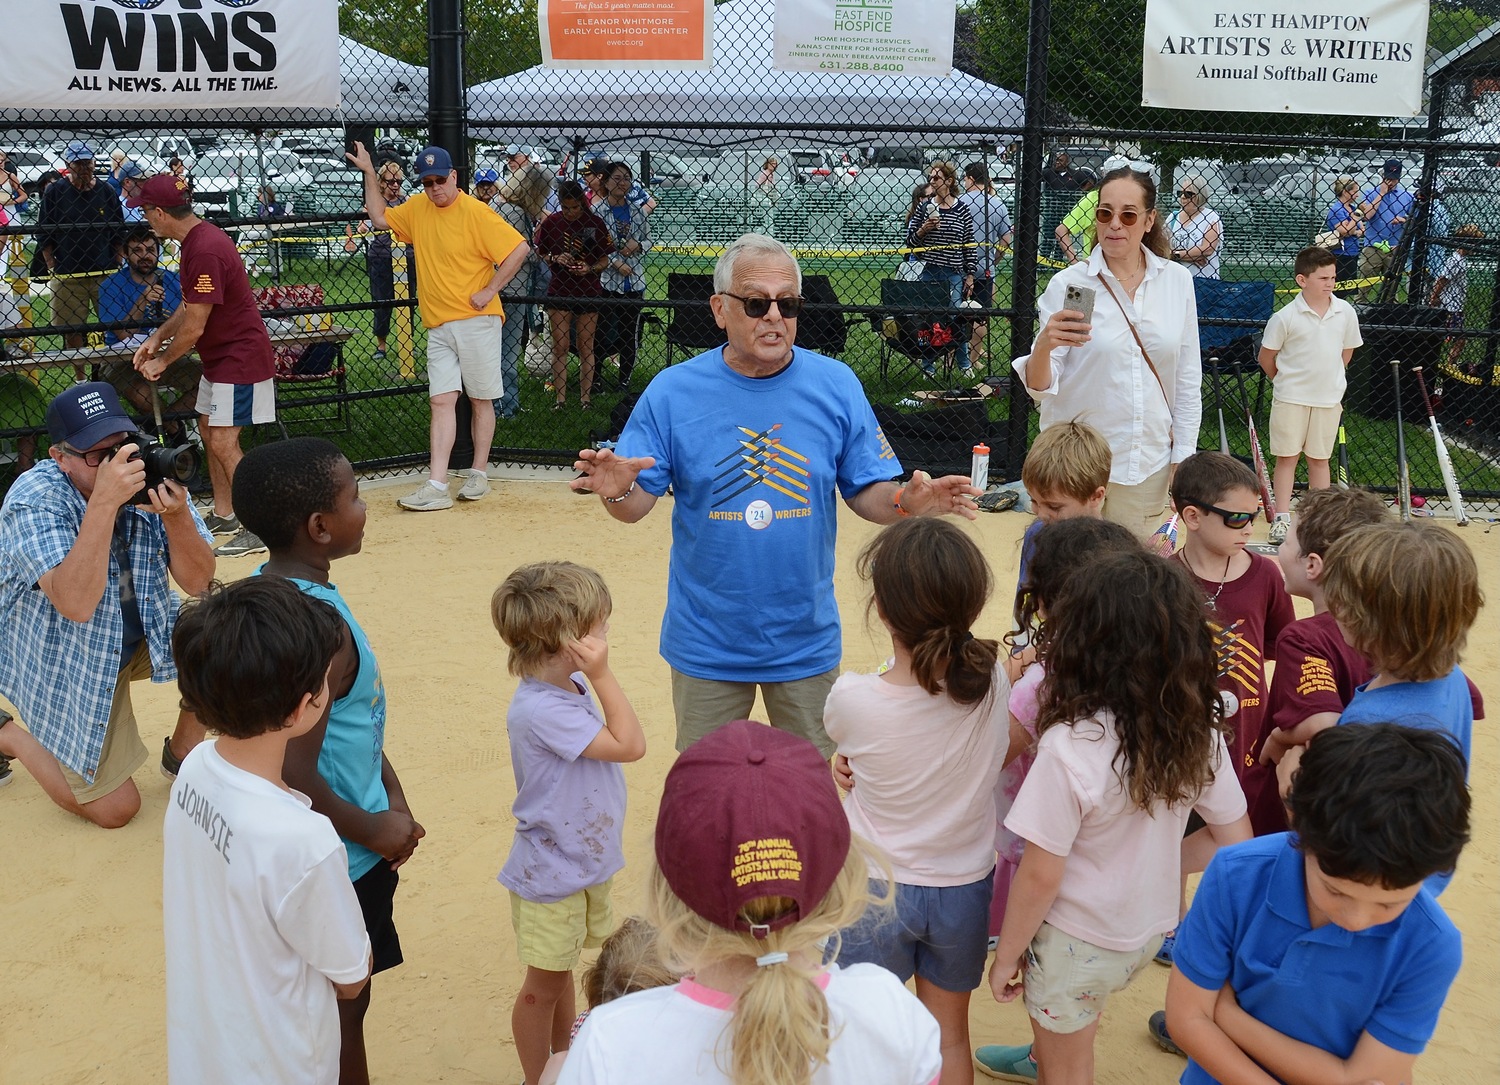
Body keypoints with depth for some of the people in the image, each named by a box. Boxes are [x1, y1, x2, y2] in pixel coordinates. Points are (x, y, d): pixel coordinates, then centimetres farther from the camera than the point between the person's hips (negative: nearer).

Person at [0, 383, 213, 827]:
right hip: (66, 662, -4)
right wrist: (104, 502, -46)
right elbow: (76, 605, -40)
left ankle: (181, 752, 6)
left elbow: (197, 582, -15)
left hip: (145, 635, 5)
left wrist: (176, 516, -34)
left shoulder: (149, 474, -17)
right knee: (114, 809, -3)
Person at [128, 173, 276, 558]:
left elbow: (193, 328, -22)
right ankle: (224, 515, 28)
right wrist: (157, 337, 11)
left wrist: (162, 362, -8)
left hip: (240, 357, -11)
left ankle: (255, 530, -5)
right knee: (208, 430, 17)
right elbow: (190, 306, 19)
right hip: (219, 355, 11)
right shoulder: (198, 238, 7)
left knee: (223, 442, -11)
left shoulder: (205, 251, -25)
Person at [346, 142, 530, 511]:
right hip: (438, 325, 5)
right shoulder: (417, 209, 10)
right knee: (441, 400, -2)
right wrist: (369, 172, 16)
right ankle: (436, 487, -8)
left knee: (481, 398, 5)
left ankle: (479, 475, 17)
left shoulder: (475, 212, -10)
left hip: (476, 321, -5)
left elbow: (519, 248, -15)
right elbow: (380, 218, 24)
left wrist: (490, 291, -14)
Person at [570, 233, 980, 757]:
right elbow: (637, 505, -7)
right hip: (706, 644, -1)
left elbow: (867, 493, -1)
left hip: (807, 640, 1)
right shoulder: (673, 391, -8)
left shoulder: (836, 385, -5)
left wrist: (906, 503, -22)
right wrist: (617, 492, -29)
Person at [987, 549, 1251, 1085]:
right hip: (1151, 929, 5)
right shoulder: (1198, 729, -12)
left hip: (1079, 941, -5)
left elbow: (1040, 875, -23)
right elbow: (1237, 839, -1)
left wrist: (1006, 955, -8)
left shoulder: (1070, 747, -30)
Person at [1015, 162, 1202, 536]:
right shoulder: (1068, 284, -6)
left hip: (1149, 461, 2)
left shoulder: (1177, 280, 2)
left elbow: (1188, 379, 8)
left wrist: (1182, 456, 5)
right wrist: (1043, 346, -28)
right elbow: (1041, 388, -9)